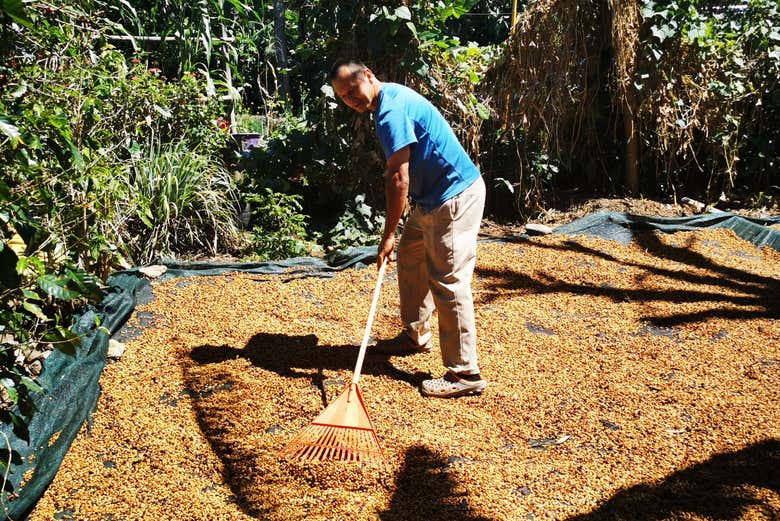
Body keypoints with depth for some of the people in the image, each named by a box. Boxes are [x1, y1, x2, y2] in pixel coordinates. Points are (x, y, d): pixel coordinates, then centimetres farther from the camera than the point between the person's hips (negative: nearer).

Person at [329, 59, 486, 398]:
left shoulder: (390, 112, -20)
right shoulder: (393, 95, 13)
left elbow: (398, 179, -22)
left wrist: (388, 235, -16)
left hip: (454, 198, -11)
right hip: (432, 197, 11)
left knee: (448, 281, -10)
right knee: (410, 259, 21)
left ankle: (465, 373, -5)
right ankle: (416, 336, 36)